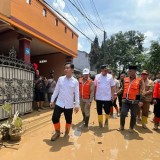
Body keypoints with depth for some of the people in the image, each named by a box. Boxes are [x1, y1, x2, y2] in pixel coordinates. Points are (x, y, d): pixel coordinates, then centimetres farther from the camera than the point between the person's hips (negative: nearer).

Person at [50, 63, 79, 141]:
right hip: (59, 103, 1)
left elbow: (77, 94, -5)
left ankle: (67, 133, 40)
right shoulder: (60, 79, 1)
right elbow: (56, 90, 6)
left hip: (69, 105, -1)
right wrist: (52, 100, 6)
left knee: (68, 120, 11)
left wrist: (77, 105, -9)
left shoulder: (75, 81, -4)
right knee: (55, 118, -2)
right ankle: (57, 132, 25)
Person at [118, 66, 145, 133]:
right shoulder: (125, 79, 7)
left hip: (135, 101, -3)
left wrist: (141, 101, -13)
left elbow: (141, 92, -6)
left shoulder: (139, 81, -4)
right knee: (122, 114, 2)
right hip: (125, 101, 3)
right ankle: (121, 126, 22)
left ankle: (131, 128, 28)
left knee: (133, 115, 10)